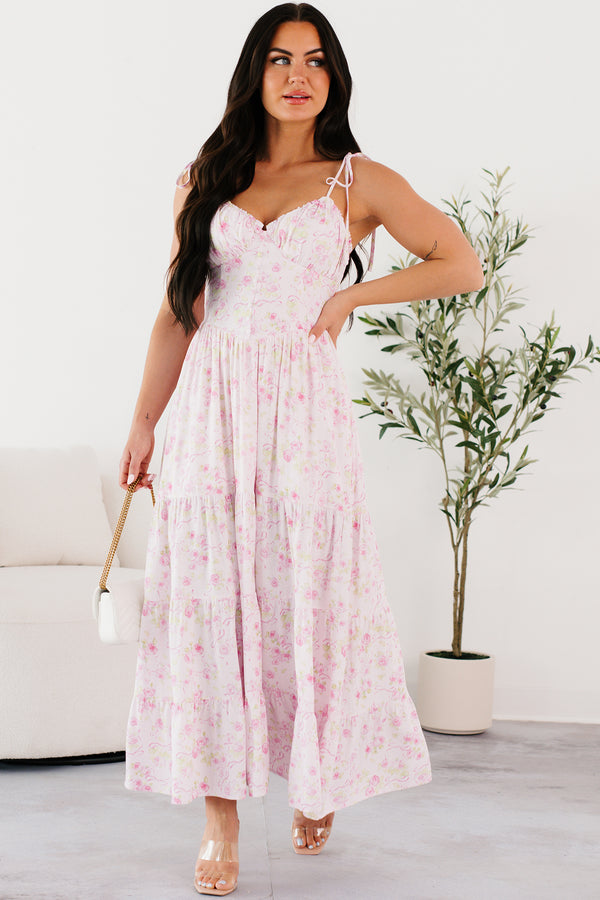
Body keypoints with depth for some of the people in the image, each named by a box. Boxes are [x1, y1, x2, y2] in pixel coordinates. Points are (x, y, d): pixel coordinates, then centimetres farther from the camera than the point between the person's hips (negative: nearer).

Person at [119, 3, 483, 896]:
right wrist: (144, 424, 8)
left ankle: (315, 783, 24)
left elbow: (463, 266, 4)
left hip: (305, 405, -2)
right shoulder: (206, 180, 13)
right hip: (212, 406, 2)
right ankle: (222, 817, 4)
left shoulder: (361, 181, 7)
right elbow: (176, 314, 12)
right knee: (211, 601, -2)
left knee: (310, 595, 2)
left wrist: (349, 296, -2)